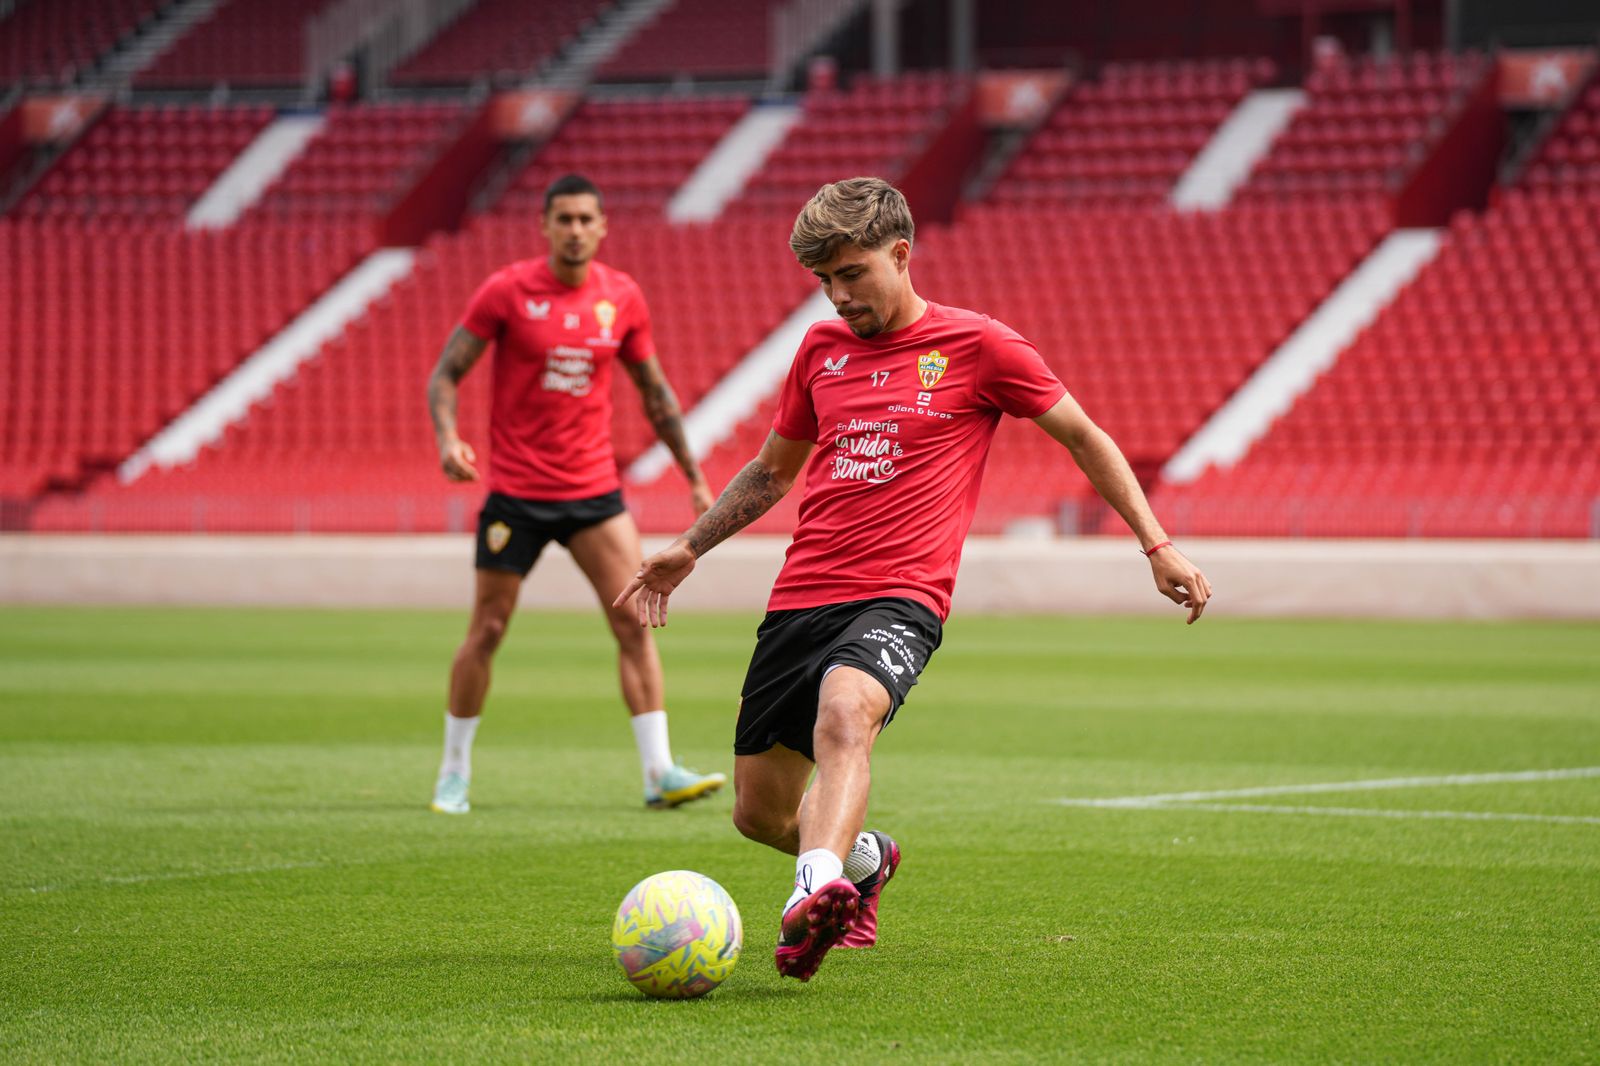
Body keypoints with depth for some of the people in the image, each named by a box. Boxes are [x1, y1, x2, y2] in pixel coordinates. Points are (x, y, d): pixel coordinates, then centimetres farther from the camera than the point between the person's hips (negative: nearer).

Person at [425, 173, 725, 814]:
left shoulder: (622, 298, 3)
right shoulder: (507, 291, -7)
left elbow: (655, 393, 14)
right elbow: (445, 374, -4)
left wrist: (695, 477, 14)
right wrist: (447, 439, -23)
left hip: (594, 490, 3)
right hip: (515, 493, -3)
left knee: (635, 622, -7)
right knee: (487, 630, 3)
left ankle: (660, 773, -6)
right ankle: (454, 772, 18)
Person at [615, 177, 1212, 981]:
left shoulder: (977, 346, 1)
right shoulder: (821, 348, 14)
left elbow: (1083, 437, 9)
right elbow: (773, 470, 29)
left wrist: (1157, 546, 5)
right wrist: (688, 547, 23)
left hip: (902, 598, -5)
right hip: (799, 600, 5)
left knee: (843, 711, -38)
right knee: (759, 813, 6)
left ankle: (815, 897, -57)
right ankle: (863, 859, 39)